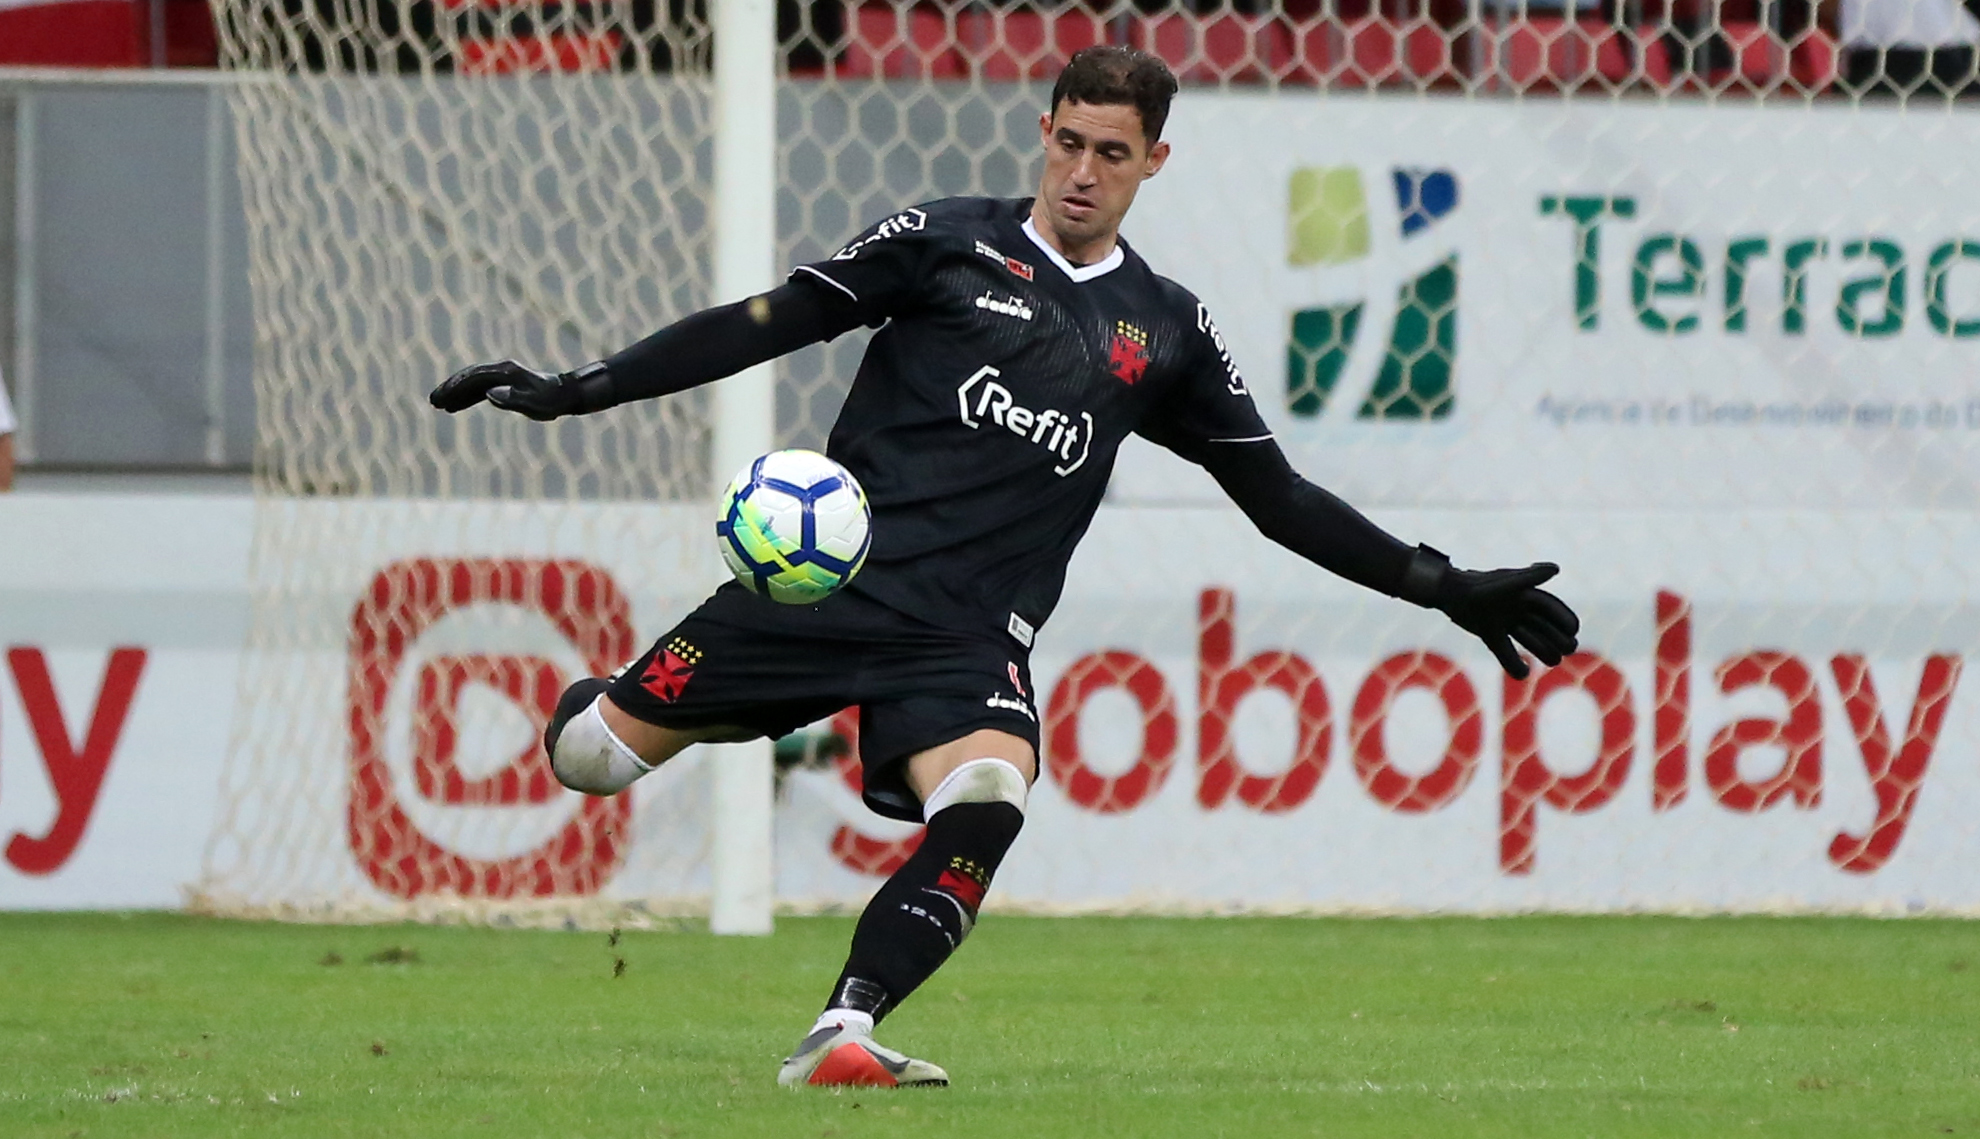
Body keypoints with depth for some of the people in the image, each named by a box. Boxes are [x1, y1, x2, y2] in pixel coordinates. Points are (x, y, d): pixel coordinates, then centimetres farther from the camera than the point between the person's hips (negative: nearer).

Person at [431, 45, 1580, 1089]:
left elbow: (1279, 496, 19)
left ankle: (840, 1037, -35)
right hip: (830, 575, -1)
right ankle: (597, 701, 31)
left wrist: (1441, 585, 13)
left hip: (972, 637, 1)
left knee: (986, 807, -31)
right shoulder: (950, 242, 5)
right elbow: (769, 323, 3)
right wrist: (576, 390, -4)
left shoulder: (1168, 330, 14)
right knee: (590, 758, -5)